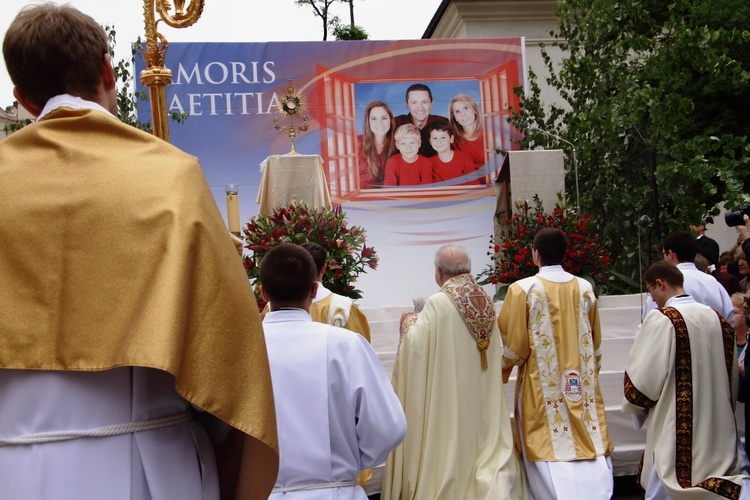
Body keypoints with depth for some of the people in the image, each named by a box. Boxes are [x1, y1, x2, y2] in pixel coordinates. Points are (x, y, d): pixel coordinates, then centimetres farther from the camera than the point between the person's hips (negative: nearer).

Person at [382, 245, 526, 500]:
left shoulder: (437, 303, -16)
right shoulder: (486, 301, 3)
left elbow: (416, 344, -15)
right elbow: (498, 349, 14)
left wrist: (408, 322, 5)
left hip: (448, 398, -6)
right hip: (482, 395, 6)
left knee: (450, 441, 5)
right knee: (480, 433, 13)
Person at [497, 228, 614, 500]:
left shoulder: (523, 289, -11)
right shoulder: (585, 289, 3)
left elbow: (510, 345, -8)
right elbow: (596, 344, 12)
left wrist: (498, 369, 11)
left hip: (543, 391, -4)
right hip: (583, 387, 4)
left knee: (552, 449, 2)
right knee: (589, 448, 9)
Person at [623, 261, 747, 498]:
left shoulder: (661, 319, -15)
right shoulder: (717, 319, 5)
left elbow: (642, 377, -13)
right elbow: (732, 379, 14)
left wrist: (634, 404, 7)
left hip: (675, 433, -7)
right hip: (718, 432, 7)